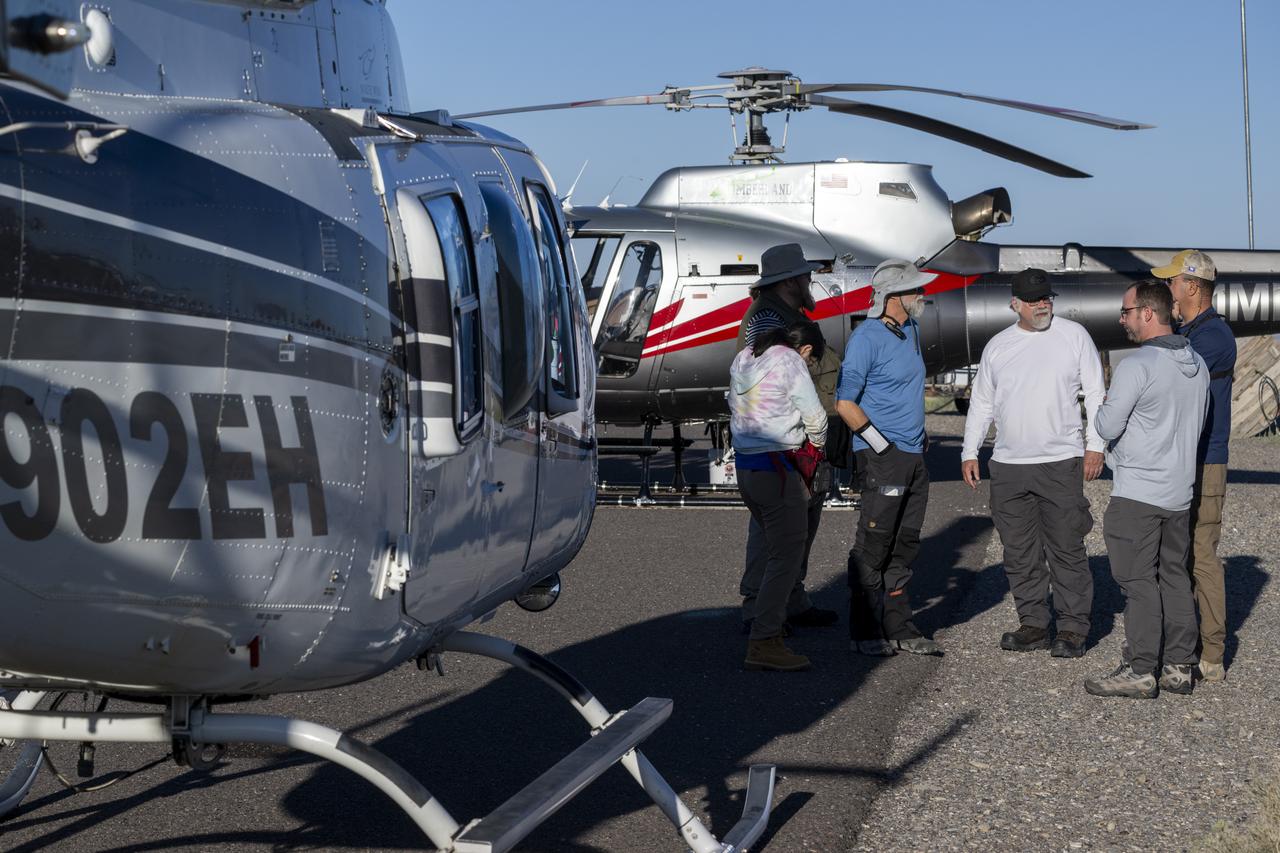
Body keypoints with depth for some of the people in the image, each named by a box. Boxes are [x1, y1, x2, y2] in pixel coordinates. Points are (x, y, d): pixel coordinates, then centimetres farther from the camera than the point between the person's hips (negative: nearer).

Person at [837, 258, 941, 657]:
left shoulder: (910, 330, 13)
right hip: (883, 459, -9)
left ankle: (899, 628, 18)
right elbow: (845, 402, -16)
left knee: (904, 546, 11)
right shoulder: (867, 338, -14)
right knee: (872, 548, -4)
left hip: (914, 457, 9)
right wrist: (883, 446, -15)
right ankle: (865, 634, 4)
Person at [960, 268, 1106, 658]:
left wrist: (1095, 445, -4)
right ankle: (1033, 624, 15)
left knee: (1066, 549, -3)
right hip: (1008, 465, 4)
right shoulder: (997, 347, 11)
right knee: (1019, 552, 6)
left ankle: (1072, 629, 4)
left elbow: (1095, 393, 4)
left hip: (1061, 463, -3)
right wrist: (970, 452, 10)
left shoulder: (1074, 336, 3)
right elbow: (981, 403, 17)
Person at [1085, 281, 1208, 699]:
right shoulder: (1197, 364, 8)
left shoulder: (1136, 366, -17)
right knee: (1175, 576, 13)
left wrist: (1101, 406, 6)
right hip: (1180, 490, 8)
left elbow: (1108, 428, -14)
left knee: (1139, 581, -4)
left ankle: (1140, 671, -3)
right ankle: (1180, 666, 16)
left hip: (1137, 492, -8)